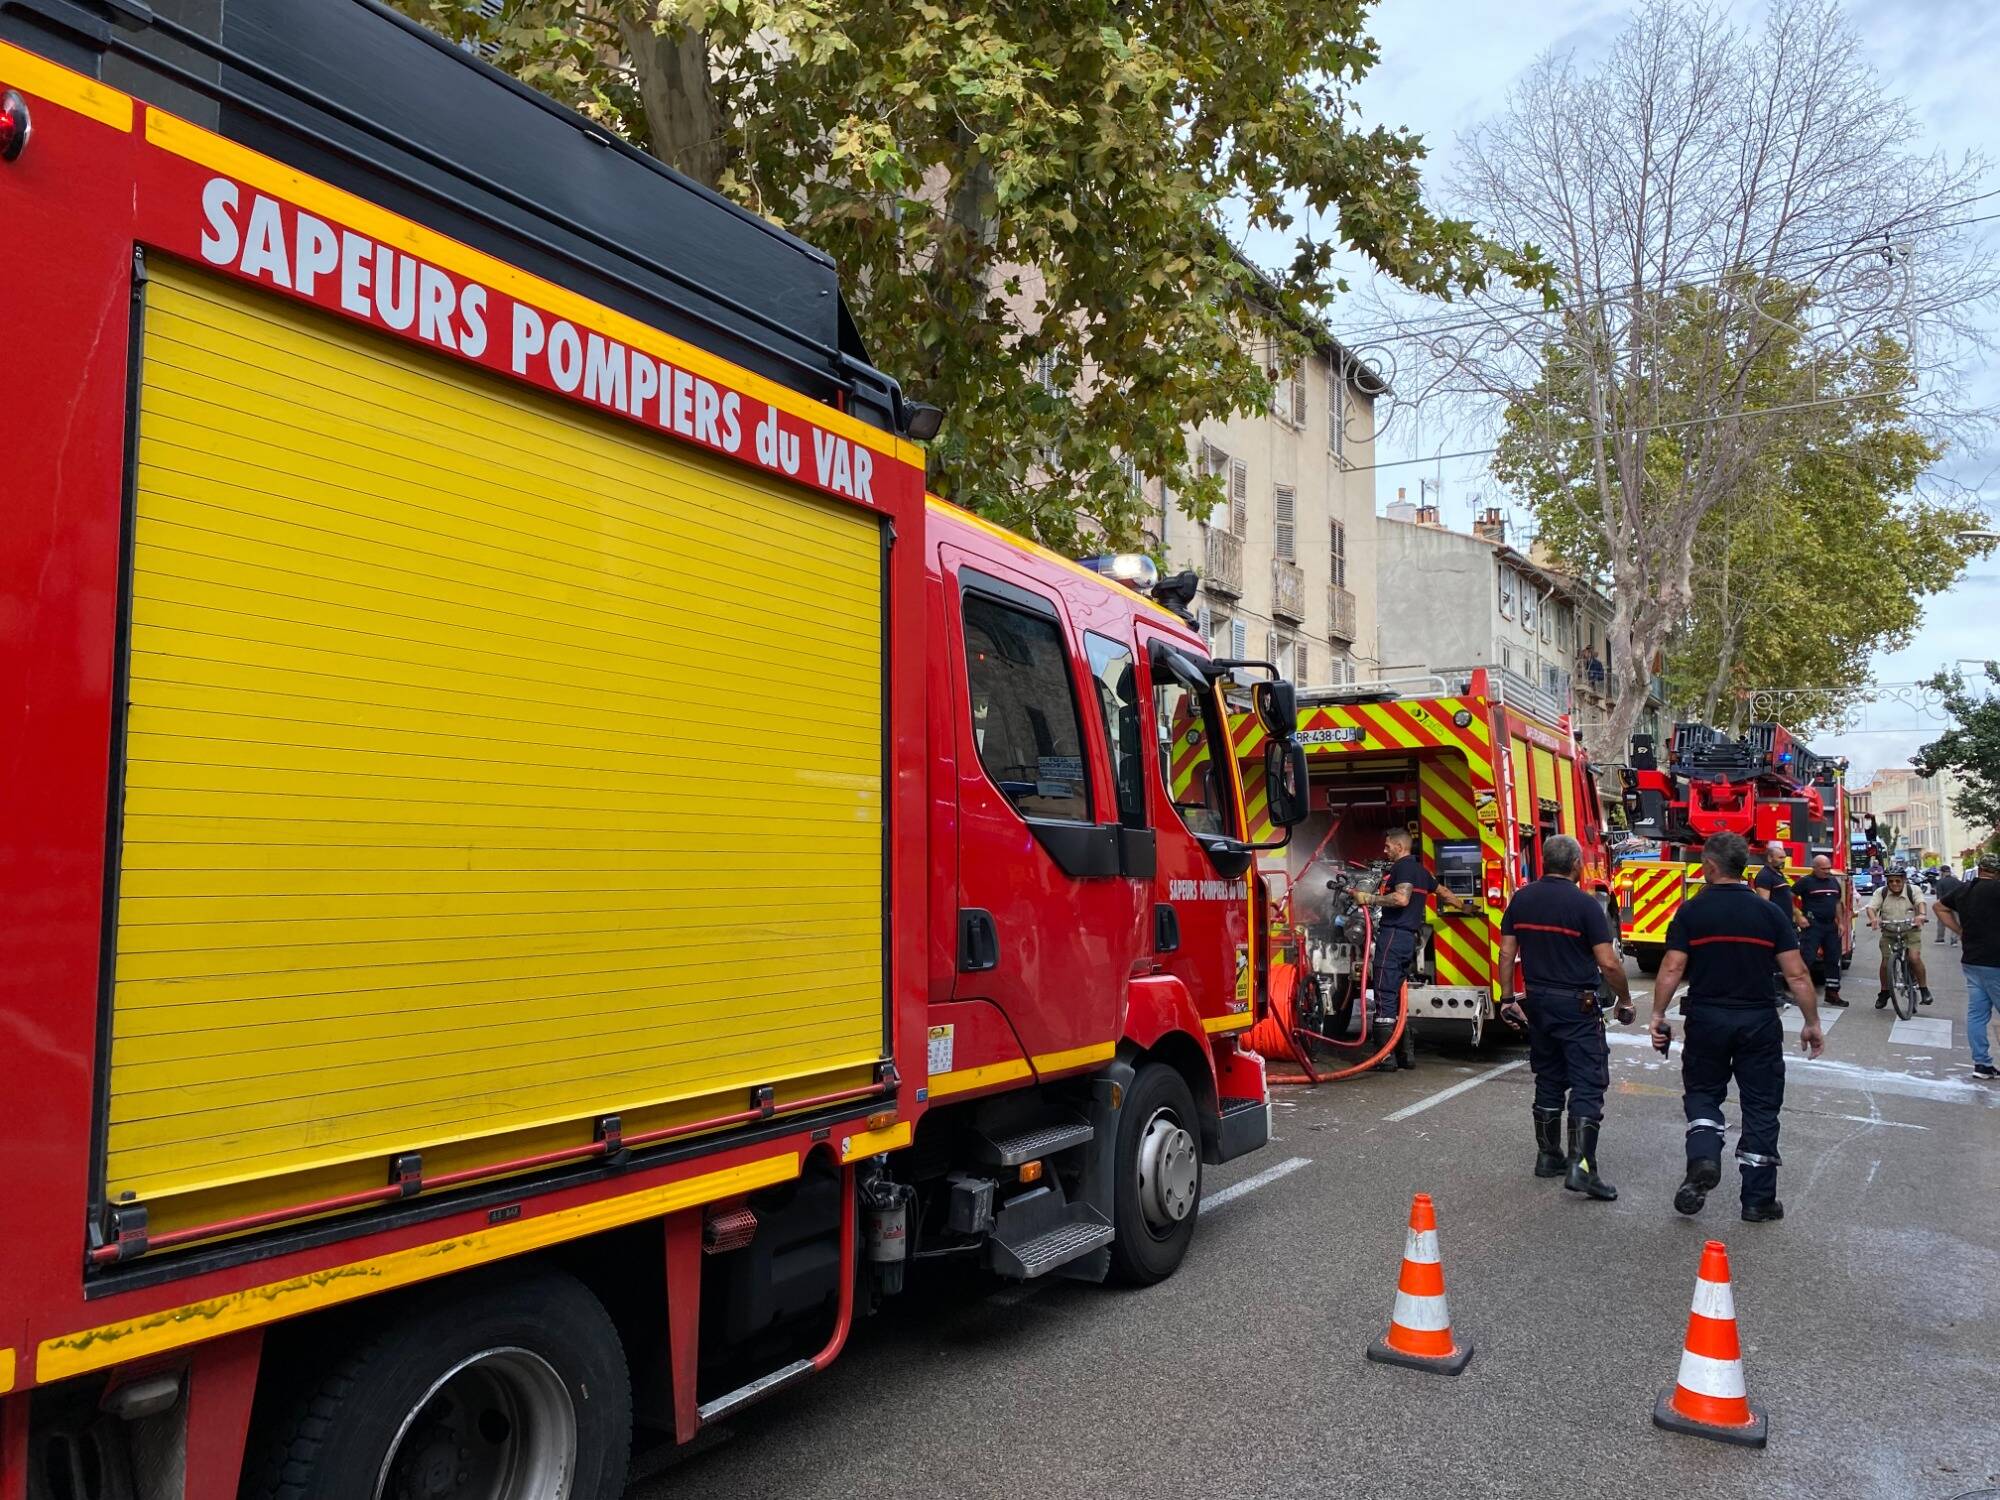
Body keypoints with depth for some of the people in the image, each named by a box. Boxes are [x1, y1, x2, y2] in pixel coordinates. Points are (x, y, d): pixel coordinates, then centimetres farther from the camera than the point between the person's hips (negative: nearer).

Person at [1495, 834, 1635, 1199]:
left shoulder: (1522, 899, 3)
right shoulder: (1584, 905, -13)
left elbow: (1506, 952, 3)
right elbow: (1608, 962, -15)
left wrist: (1508, 998, 10)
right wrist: (1625, 1001, 0)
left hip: (1537, 1003, 6)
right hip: (1577, 1005, -5)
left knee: (1548, 1080, 16)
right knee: (1587, 1086, -3)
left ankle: (1548, 1156, 23)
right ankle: (1581, 1166, -11)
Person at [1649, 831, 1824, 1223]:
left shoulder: (1691, 912, -6)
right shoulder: (1768, 912, -2)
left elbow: (1671, 969, -10)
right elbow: (1796, 975, -3)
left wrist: (1658, 1016, -1)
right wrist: (1812, 1023, 7)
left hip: (1706, 1019, -1)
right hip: (1759, 1022, 1)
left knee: (1702, 1093, 17)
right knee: (1760, 1106, 10)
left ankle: (1703, 1159, -8)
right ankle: (1758, 1201, 14)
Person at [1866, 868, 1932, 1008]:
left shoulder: (1913, 891, -6)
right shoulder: (1881, 893, -5)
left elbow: (1920, 902, -24)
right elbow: (1871, 907, -16)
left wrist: (1921, 914, -46)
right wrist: (1873, 918, -38)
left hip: (1910, 930, -1)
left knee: (1914, 958, -20)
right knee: (1886, 962, -3)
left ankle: (1924, 989, 0)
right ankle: (1884, 993, 17)